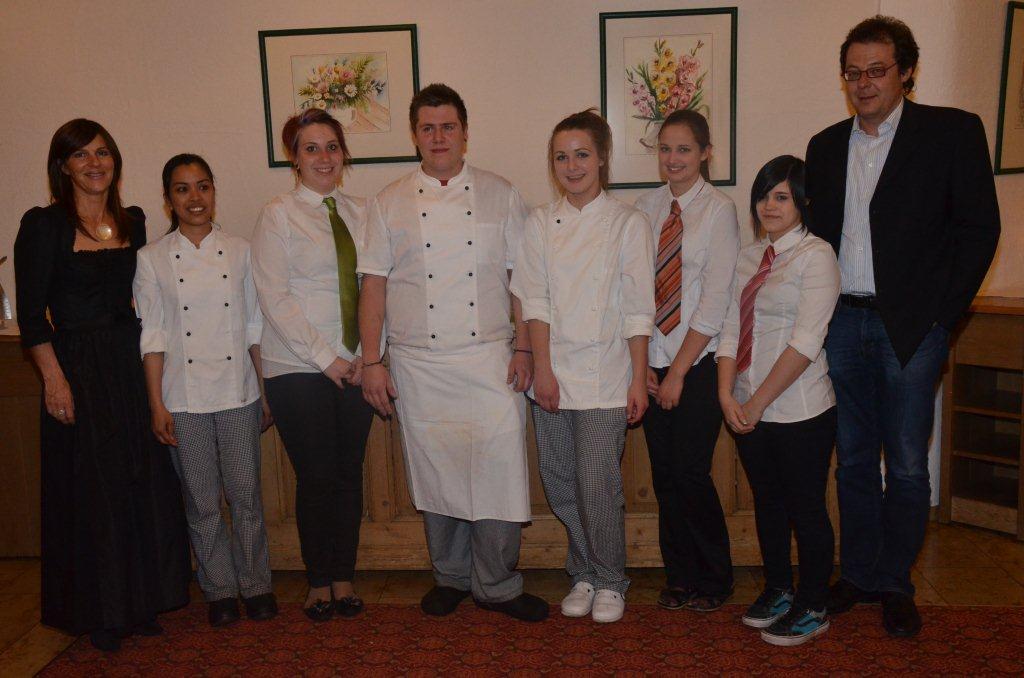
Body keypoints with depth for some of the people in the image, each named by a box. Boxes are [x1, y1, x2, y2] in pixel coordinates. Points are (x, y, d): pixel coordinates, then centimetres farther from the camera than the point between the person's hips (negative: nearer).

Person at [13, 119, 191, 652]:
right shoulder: (43, 225, -5)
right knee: (89, 491, 4)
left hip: (132, 364, 5)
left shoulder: (133, 222, 9)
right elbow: (32, 313, -8)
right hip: (78, 369, -5)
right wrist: (54, 379, -14)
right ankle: (99, 613, 21)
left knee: (145, 484, 8)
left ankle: (140, 603, 25)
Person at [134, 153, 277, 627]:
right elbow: (152, 335, -1)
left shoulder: (239, 251, 5)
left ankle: (255, 584, 22)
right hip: (184, 398, 0)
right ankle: (218, 589, 24)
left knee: (246, 494, 4)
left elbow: (254, 326, 6)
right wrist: (157, 405, -5)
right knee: (202, 501, 7)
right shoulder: (152, 259, 2)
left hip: (238, 392, 1)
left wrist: (266, 392, 5)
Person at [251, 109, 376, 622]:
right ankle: (318, 583, 21)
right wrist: (326, 358, -12)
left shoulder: (359, 213, 10)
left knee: (349, 473, 8)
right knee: (315, 477, 1)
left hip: (354, 366, 4)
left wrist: (366, 355, -2)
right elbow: (275, 299, -9)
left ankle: (344, 579, 24)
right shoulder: (278, 215, -3)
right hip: (299, 369, -4)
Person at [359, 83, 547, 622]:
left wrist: (522, 348, -3)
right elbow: (374, 285, 4)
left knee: (499, 468, -4)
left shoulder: (500, 195, 6)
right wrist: (372, 361, -1)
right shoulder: (390, 203, 7)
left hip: (490, 358, -1)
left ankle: (497, 584, 16)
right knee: (435, 475, 9)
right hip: (418, 365, 1)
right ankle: (450, 577, 29)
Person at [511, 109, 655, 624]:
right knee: (560, 483, 8)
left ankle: (609, 581, 19)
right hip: (552, 373, 3)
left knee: (598, 485, -4)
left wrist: (639, 380, -6)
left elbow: (638, 310, -3)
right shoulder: (541, 223, 6)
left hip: (604, 376, -3)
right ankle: (582, 575, 29)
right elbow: (535, 302, 1)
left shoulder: (628, 223, -1)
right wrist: (542, 369, -7)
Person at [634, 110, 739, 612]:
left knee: (691, 472, -2)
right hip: (652, 362, 4)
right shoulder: (646, 208, 6)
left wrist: (679, 371, -11)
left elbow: (715, 301, -11)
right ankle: (679, 575, 28)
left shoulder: (719, 209, -6)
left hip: (699, 363, -4)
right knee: (664, 474, 9)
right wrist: (642, 361, -2)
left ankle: (713, 580, 21)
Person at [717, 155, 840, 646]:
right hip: (748, 411, 6)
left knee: (806, 508, 6)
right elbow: (731, 329, 7)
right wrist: (727, 394, -5)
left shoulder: (816, 255, -10)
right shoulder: (749, 256, 10)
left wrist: (758, 402, -15)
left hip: (800, 412, -6)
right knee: (766, 501, 17)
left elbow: (805, 342, -17)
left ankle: (812, 609, 23)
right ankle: (777, 589, 36)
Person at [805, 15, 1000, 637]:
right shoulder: (825, 146, 12)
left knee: (907, 464, 3)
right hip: (842, 323, 4)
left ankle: (895, 585, 20)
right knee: (854, 459, 11)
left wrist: (942, 313, -7)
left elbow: (980, 228, -2)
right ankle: (859, 575, 25)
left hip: (911, 326, -3)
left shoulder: (953, 132, 0)